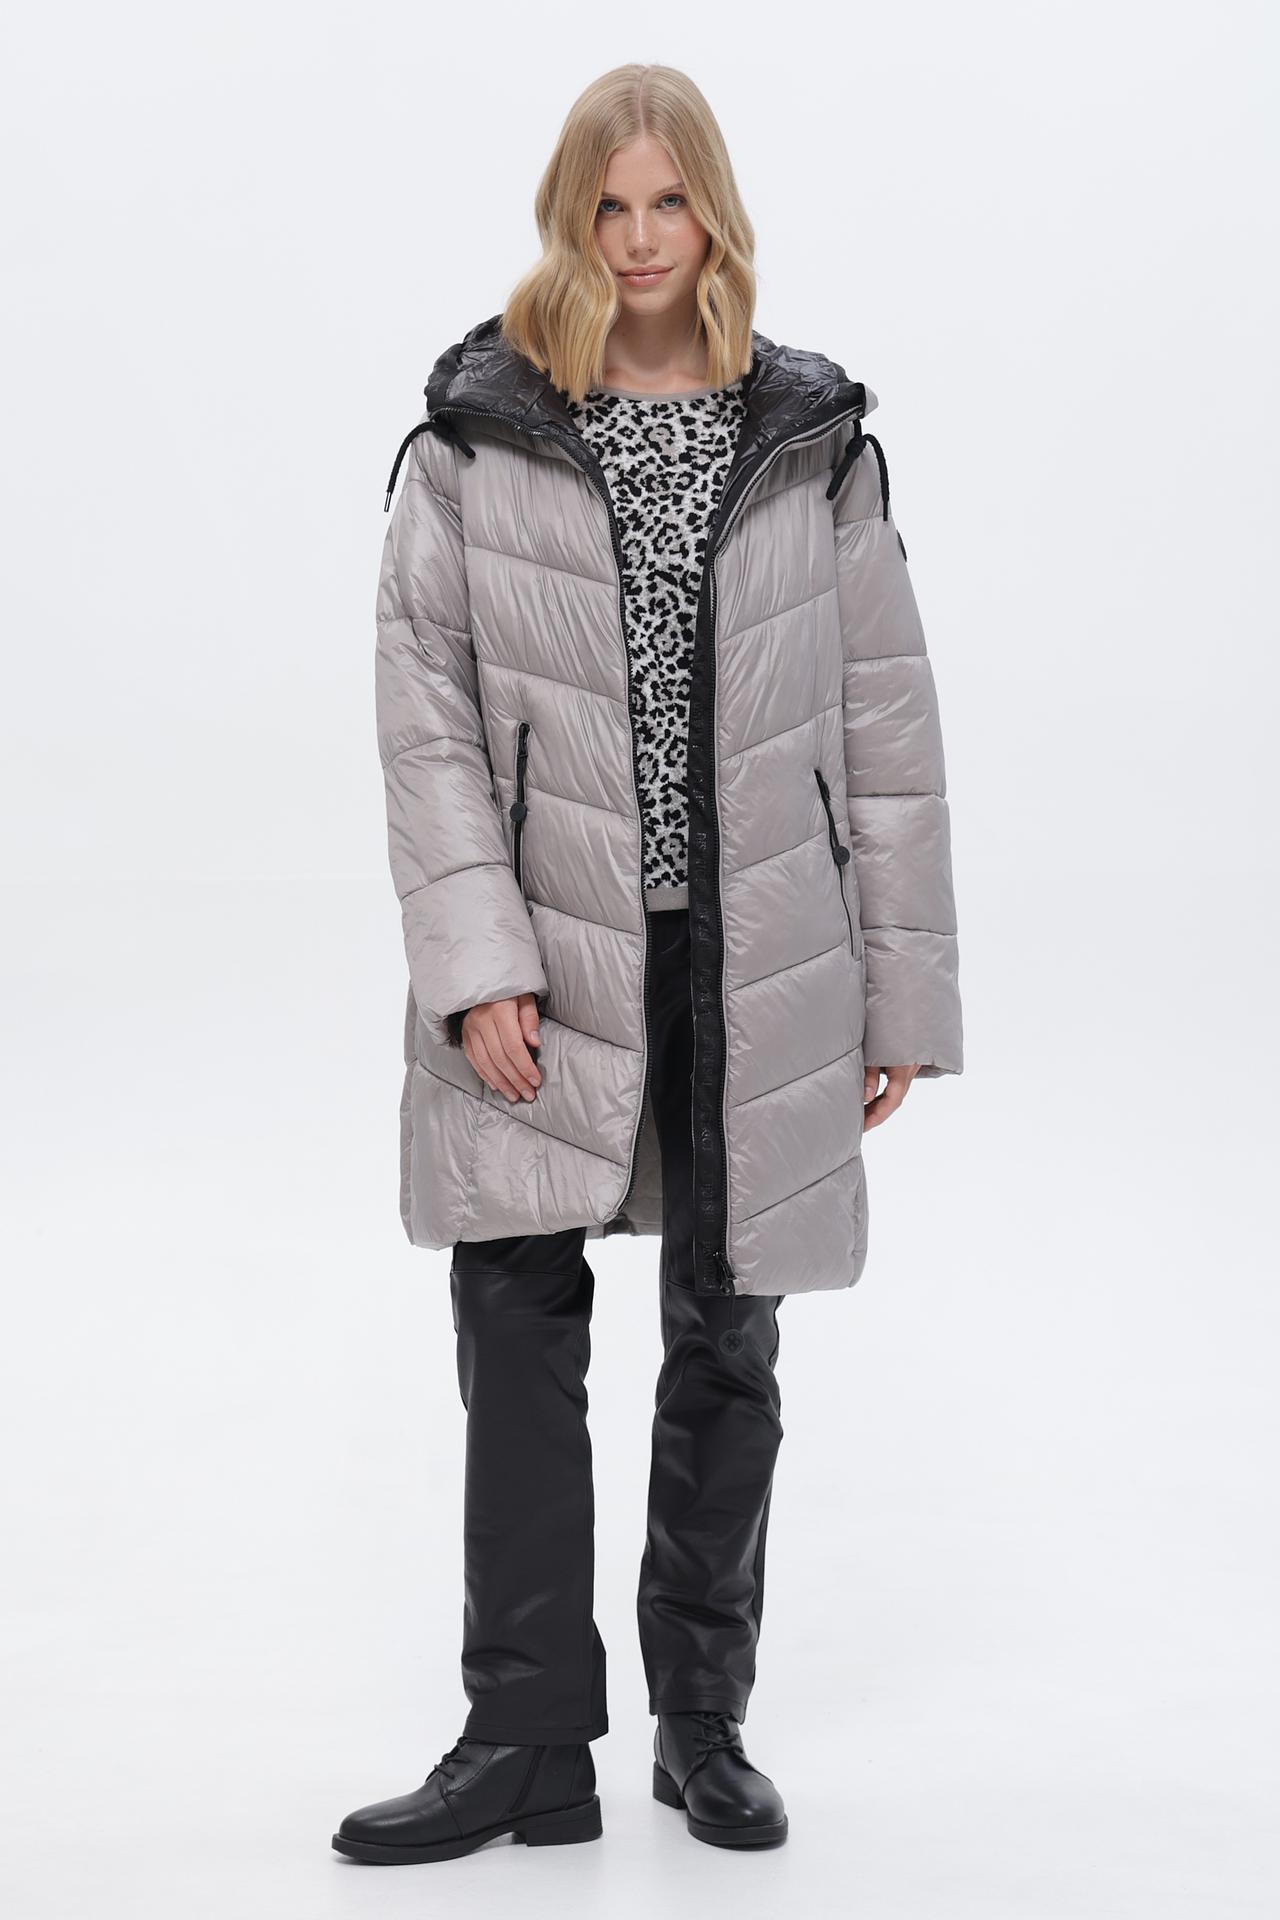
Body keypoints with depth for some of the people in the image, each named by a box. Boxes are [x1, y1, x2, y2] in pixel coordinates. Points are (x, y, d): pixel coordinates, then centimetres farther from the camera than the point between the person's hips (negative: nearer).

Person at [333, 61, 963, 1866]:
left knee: (727, 1346, 10)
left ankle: (705, 1717, 26)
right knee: (518, 1333, 1)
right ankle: (528, 1741, 13)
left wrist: (901, 993, 2)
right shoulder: (477, 430, 1)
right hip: (547, 964, -1)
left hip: (753, 968, 1)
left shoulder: (813, 439, 3)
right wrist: (476, 960, -12)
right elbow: (423, 708, -3)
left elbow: (887, 726, 4)